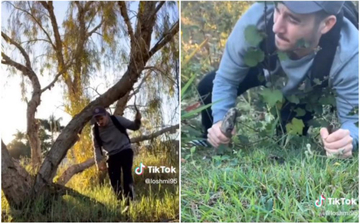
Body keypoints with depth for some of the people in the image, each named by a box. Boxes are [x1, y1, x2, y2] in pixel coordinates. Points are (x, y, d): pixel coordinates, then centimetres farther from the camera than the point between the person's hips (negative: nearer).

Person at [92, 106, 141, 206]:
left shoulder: (117, 120, -16)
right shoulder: (95, 130, -9)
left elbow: (134, 127, -6)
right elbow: (97, 147, 2)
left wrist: (137, 120, -28)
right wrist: (99, 161, -8)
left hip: (125, 151, -3)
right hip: (112, 156, 3)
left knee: (127, 176, -15)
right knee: (114, 181, 2)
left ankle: (129, 203, -14)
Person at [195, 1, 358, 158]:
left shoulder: (348, 53, -44)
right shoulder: (257, 18, -41)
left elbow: (354, 119, -33)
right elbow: (225, 80, -26)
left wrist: (349, 139, -59)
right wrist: (220, 120, -44)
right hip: (266, 67, 2)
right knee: (208, 86, -9)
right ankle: (212, 143, 19)